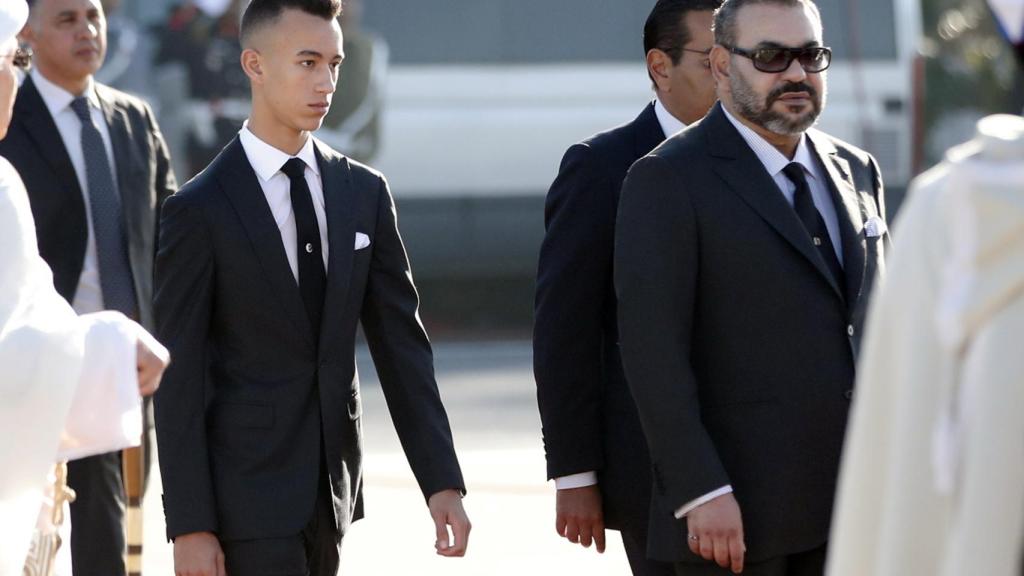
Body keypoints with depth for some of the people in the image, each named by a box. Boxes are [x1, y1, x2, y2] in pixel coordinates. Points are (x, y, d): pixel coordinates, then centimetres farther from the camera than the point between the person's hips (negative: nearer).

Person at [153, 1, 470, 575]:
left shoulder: (364, 193, 7)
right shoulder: (201, 211, -8)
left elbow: (401, 345, 7)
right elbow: (179, 377, -9)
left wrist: (443, 480, -1)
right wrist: (189, 525, -13)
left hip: (332, 487, 5)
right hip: (247, 494, -5)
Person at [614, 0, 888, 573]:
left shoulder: (856, 171, 14)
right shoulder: (667, 180, -7)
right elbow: (653, 348, -13)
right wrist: (699, 493, -19)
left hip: (851, 505, 6)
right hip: (735, 507, -6)